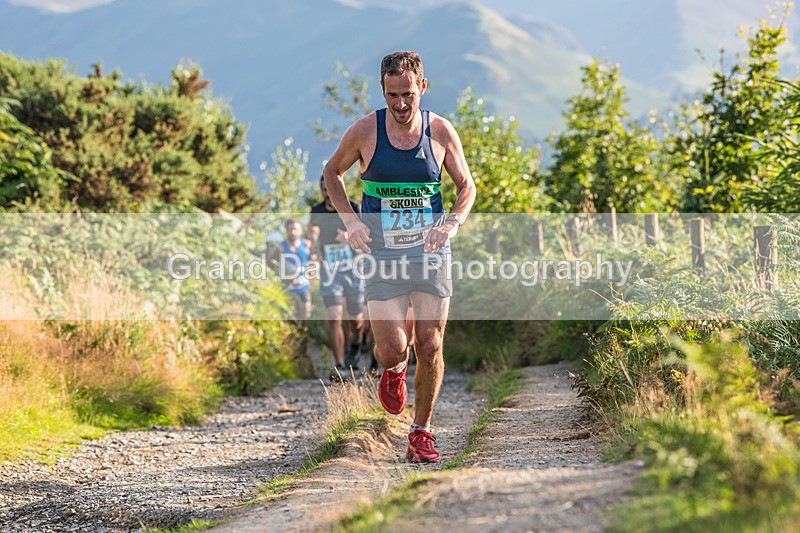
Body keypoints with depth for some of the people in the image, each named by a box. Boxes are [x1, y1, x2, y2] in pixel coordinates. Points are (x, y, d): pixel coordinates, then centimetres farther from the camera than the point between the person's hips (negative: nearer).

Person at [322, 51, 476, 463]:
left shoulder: (441, 132, -2)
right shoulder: (364, 131, -6)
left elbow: (466, 187, 10)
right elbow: (332, 173, 10)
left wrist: (452, 223, -9)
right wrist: (350, 220, -4)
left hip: (430, 251, 1)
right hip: (381, 253, -1)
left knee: (430, 348, 0)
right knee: (392, 350, -8)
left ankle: (421, 432, 16)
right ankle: (393, 371, 30)